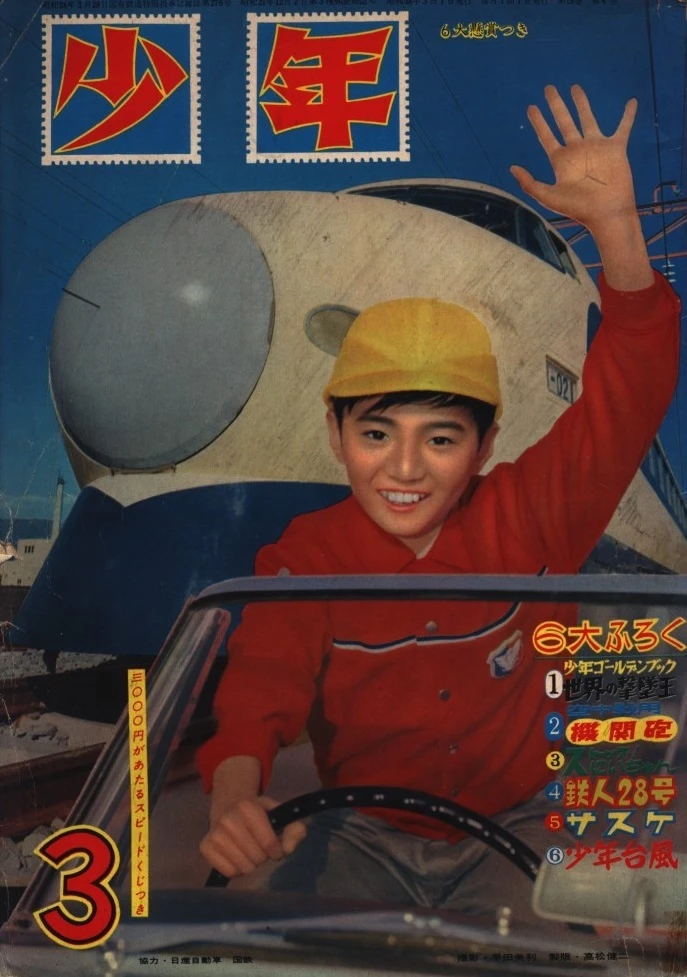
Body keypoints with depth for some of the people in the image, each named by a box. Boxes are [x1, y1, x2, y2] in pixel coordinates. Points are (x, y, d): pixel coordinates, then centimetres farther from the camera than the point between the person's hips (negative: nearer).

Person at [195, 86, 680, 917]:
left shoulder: (531, 518, -11)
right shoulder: (304, 560, -13)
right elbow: (258, 693, -24)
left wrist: (614, 222, -26)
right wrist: (235, 801, -46)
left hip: (511, 830, 1)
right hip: (361, 833, 0)